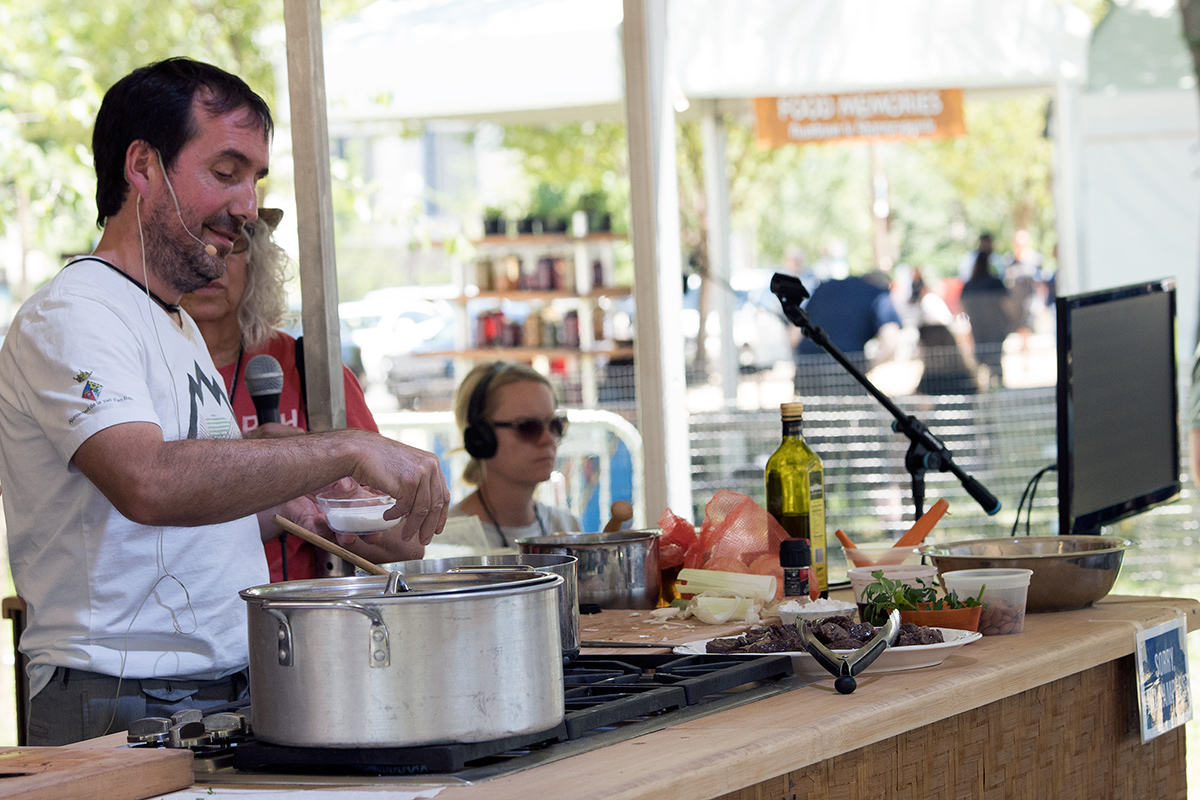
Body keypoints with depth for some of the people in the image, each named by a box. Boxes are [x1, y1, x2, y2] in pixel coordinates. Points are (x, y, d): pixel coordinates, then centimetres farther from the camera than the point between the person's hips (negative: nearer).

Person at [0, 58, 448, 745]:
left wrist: (284, 507, 11)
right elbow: (148, 482, -28)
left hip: (233, 700, 9)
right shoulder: (70, 318, -10)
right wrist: (346, 451, -29)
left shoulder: (182, 328, 22)